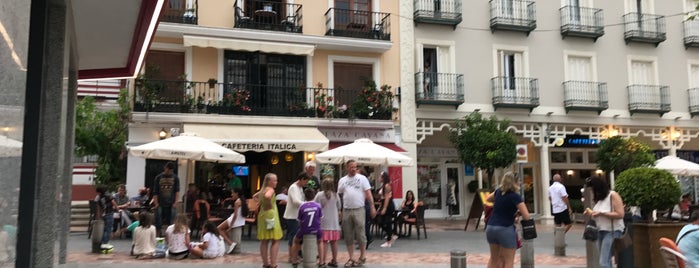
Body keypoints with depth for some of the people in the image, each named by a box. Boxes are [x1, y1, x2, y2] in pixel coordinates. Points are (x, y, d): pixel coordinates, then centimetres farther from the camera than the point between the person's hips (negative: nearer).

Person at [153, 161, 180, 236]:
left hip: (171, 204, 0)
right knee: (158, 222, 2)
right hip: (160, 204, 0)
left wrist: (175, 202, -6)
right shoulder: (158, 177, 4)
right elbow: (155, 192, 3)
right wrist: (156, 203, -5)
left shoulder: (175, 178, 5)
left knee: (171, 222, -2)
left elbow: (177, 191, 3)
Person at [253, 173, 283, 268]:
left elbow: (254, 196, 29)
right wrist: (270, 204, -20)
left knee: (264, 241, 12)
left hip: (263, 216, 9)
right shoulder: (270, 189, -14)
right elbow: (267, 196, -36)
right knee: (275, 241, -3)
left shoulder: (263, 189, 13)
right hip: (270, 215, -9)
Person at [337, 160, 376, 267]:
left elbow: (368, 193, 0)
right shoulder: (342, 180, 10)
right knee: (348, 236, 7)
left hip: (359, 210, -3)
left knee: (360, 234, 0)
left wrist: (372, 207, -6)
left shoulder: (362, 178, 3)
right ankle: (351, 258, 15)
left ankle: (362, 257, 15)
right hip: (346, 210, 3)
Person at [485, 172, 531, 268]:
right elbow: (526, 216, -13)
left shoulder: (499, 191, 8)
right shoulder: (515, 197, -11)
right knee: (509, 260, 5)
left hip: (490, 227, 6)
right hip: (505, 229, -6)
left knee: (494, 258, 21)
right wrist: (518, 211, 6)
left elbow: (488, 198, 30)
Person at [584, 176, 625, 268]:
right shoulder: (599, 198, 13)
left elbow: (620, 214, -17)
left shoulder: (613, 195, -9)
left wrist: (601, 213, -19)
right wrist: (591, 213, 1)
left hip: (612, 231, -8)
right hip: (600, 232, 8)